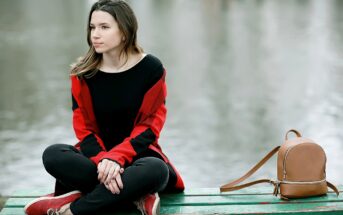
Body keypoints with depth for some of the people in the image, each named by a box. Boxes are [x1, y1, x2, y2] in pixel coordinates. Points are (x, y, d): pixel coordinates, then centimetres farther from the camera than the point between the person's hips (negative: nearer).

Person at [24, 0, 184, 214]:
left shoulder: (151, 68, -8)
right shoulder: (83, 73, -1)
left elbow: (149, 126, -9)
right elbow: (84, 128, -2)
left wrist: (115, 158, -24)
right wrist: (102, 160, -23)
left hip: (137, 154, -2)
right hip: (97, 156, 2)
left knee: (156, 171, -37)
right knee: (53, 155, -27)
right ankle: (137, 194, -27)